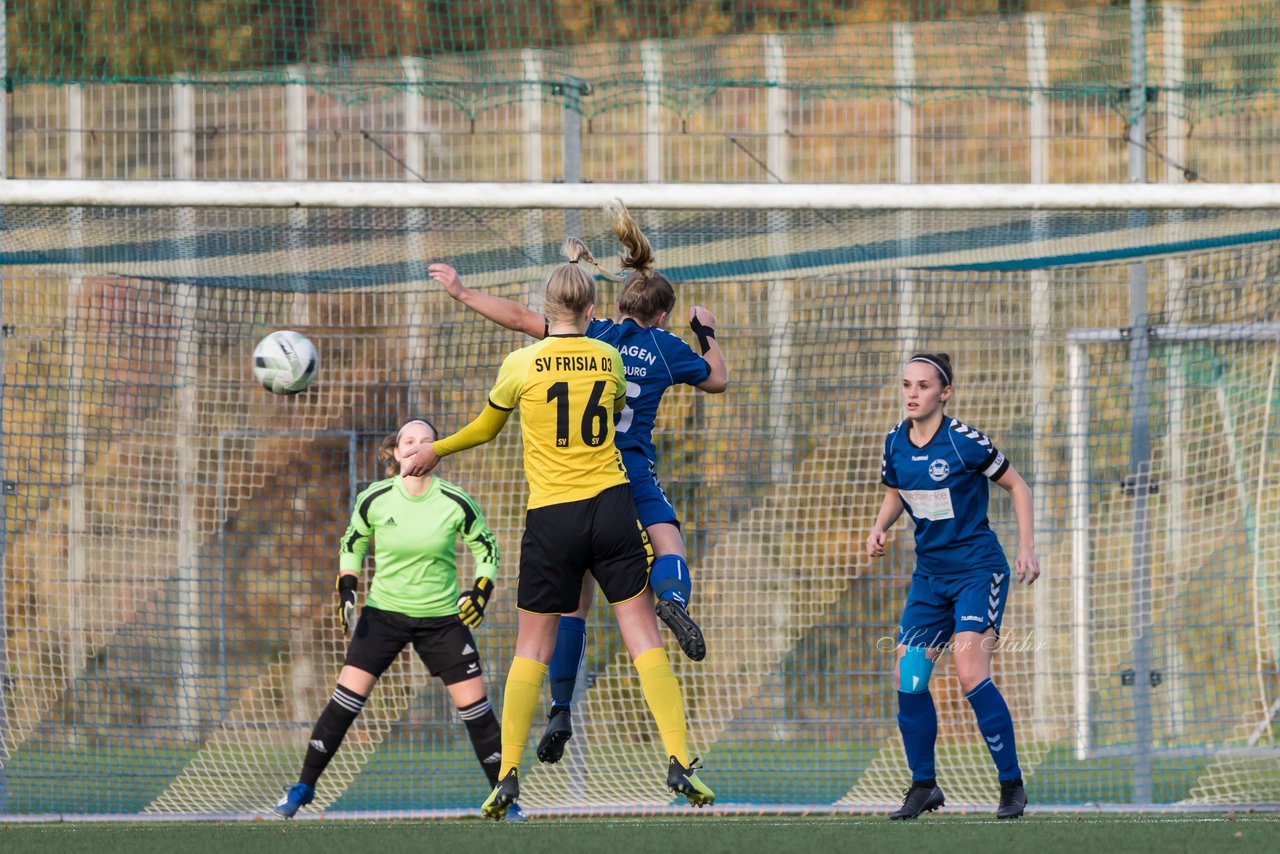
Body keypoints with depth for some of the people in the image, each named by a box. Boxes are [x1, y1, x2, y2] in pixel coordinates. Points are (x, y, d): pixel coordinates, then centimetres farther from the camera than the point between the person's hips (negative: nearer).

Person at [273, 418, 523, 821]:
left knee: (474, 705, -4)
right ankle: (304, 786, 1)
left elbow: (486, 549, 4)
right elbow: (352, 544, 10)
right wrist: (346, 591, -2)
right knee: (347, 696, -10)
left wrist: (481, 591, -11)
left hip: (443, 618, 0)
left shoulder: (456, 503, -10)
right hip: (383, 612, 0)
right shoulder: (374, 500, -8)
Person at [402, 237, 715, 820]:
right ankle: (679, 763, -7)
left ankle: (508, 774, 1)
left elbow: (485, 428, 13)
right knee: (644, 638, 2)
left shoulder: (522, 364, -3)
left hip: (551, 518, -1)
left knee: (532, 647, 8)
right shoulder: (609, 360, 4)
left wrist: (434, 451, 32)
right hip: (612, 508, 1)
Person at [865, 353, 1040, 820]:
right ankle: (923, 786, 15)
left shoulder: (964, 441, -16)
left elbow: (1017, 486, -4)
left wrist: (1026, 547, -11)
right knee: (908, 677, -1)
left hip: (978, 567, -6)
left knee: (970, 673, -20)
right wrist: (879, 529, -1)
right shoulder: (895, 443, 1)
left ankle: (1012, 785, -10)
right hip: (930, 572, 6)